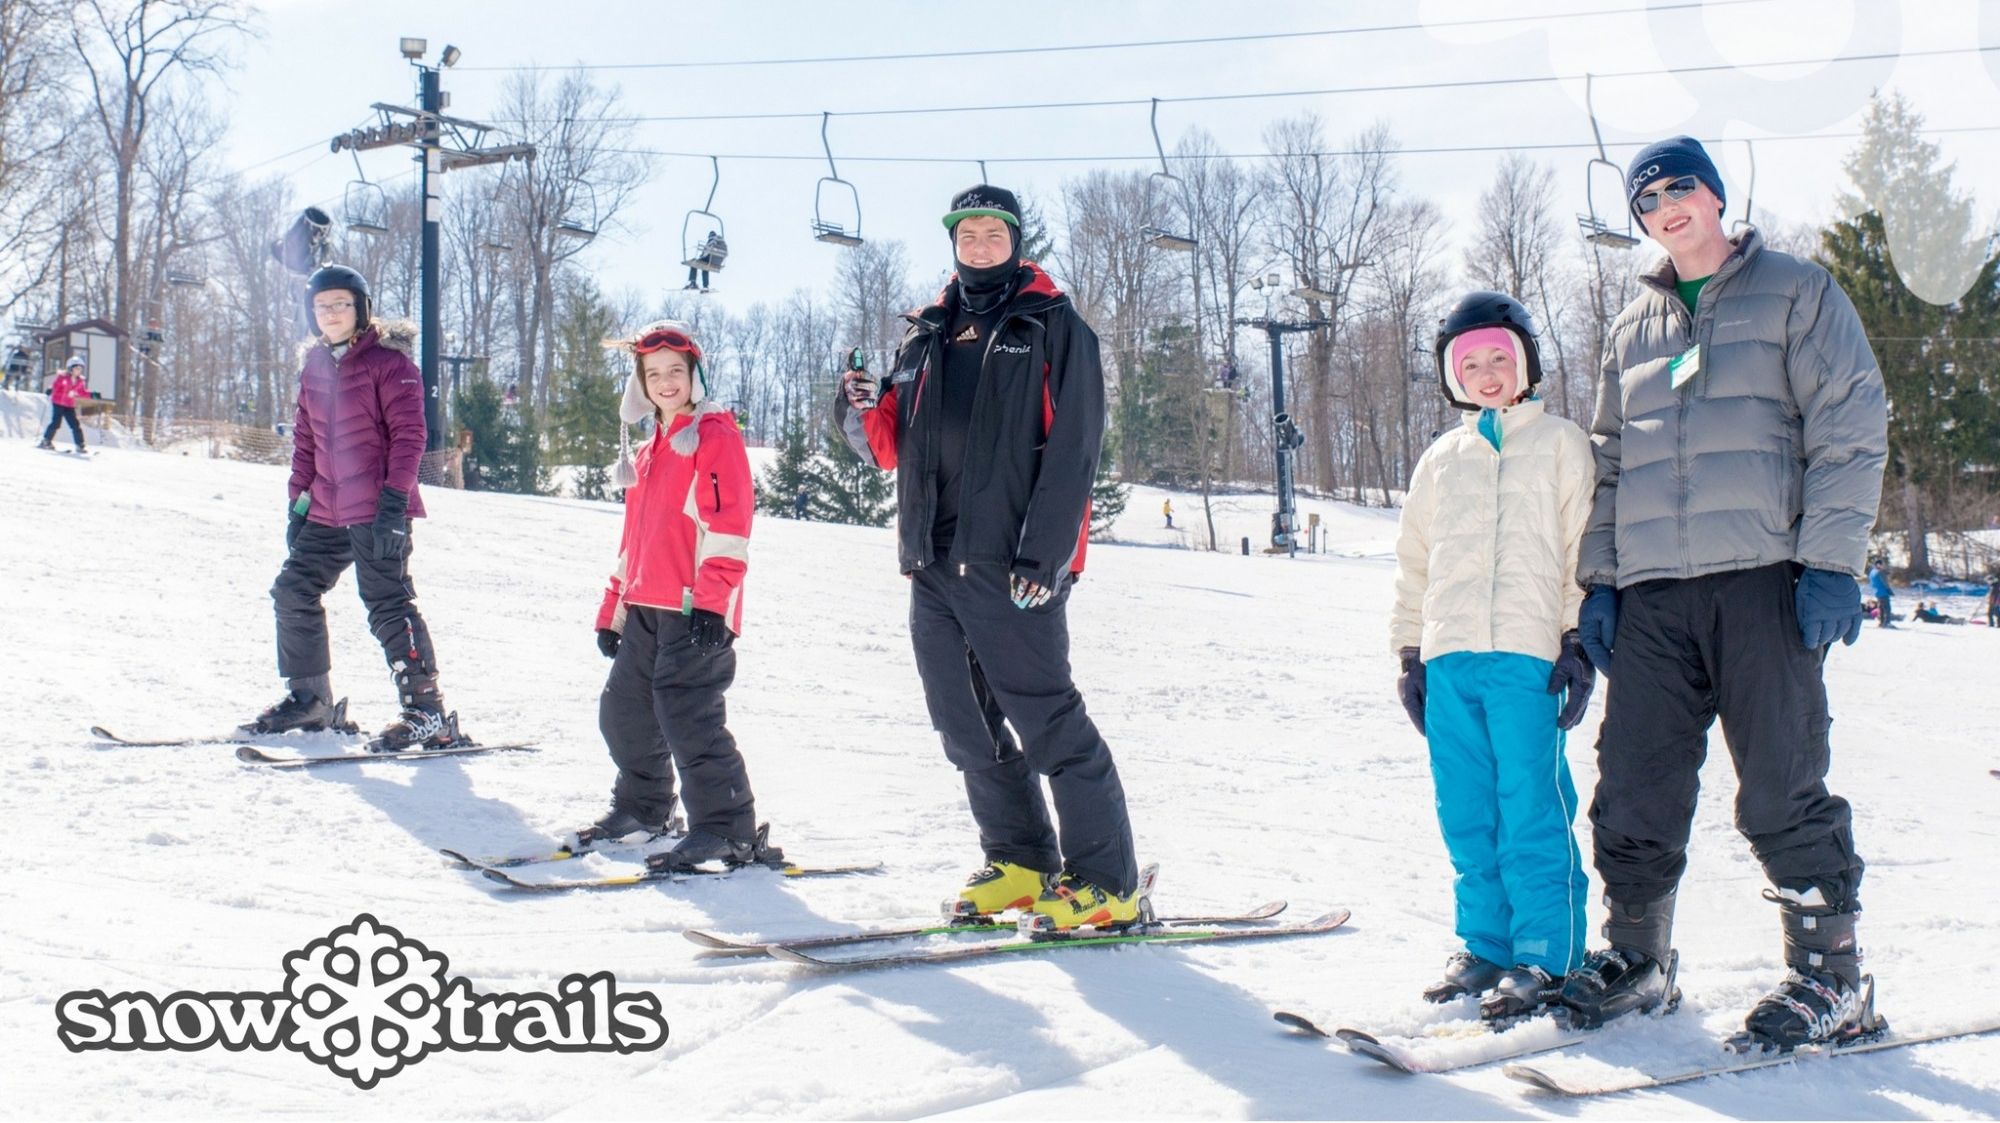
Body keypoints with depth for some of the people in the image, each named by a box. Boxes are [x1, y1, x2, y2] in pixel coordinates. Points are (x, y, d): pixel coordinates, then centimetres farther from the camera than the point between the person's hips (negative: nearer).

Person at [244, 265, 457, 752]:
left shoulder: (388, 362, -7)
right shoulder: (315, 366, 14)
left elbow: (408, 434, -13)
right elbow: (305, 439, 20)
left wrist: (393, 502, -19)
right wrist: (299, 500, 14)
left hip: (376, 510, -8)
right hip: (327, 511, 8)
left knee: (388, 606, -12)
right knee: (293, 592, 10)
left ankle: (428, 713, -9)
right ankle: (309, 698, 24)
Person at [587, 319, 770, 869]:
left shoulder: (715, 436, -4)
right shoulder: (650, 451, 22)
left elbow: (729, 524, -13)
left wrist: (711, 603, -21)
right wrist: (614, 609, 23)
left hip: (696, 612, -9)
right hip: (646, 610, 9)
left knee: (686, 715, -14)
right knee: (623, 711, 13)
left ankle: (727, 829, -7)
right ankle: (642, 805, 32)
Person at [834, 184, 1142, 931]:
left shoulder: (1054, 328, 2)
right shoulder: (927, 337, 19)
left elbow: (1072, 448, -7)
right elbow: (893, 448, 17)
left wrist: (1043, 554, -17)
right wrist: (863, 412, -7)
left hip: (1011, 563, -6)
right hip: (933, 562, 7)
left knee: (1046, 719, -9)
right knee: (966, 725, 10)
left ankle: (1105, 881, -3)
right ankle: (1020, 862, 22)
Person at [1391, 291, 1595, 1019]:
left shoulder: (1560, 444, 9)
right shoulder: (1440, 460, 21)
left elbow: (1586, 548, 5)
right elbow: (1414, 562, 23)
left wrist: (1579, 642, -3)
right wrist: (1409, 651, 16)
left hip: (1526, 654, -4)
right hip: (1449, 659, 5)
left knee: (1532, 809, -7)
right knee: (1465, 814, 5)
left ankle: (1546, 956, -1)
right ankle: (1485, 943, 15)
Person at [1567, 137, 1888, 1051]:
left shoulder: (1795, 292, 6)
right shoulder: (1631, 330, 21)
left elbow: (1852, 428, -1)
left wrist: (1830, 561, -11)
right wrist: (1598, 578, 11)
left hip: (1762, 581, -4)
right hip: (1652, 596, 5)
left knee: (1783, 790, -4)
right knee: (1635, 791, 4)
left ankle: (1832, 976, 8)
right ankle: (1638, 958, 18)